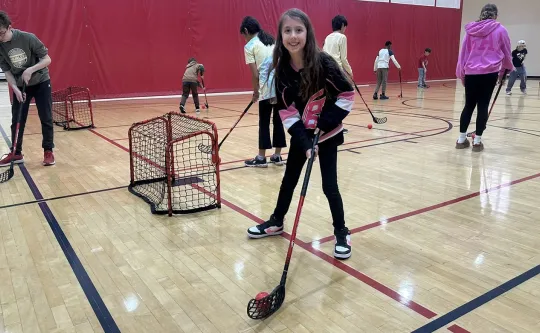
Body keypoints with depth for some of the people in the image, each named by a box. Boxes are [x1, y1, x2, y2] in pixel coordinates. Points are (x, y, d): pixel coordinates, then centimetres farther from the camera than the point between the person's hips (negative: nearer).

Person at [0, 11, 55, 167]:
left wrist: (31, 69, -30)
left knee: (46, 118, -1)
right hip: (19, 86, 3)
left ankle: (48, 151, 10)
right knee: (16, 120, 4)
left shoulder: (28, 38, -21)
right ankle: (16, 153, 16)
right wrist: (15, 89, -22)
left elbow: (47, 59, -17)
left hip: (41, 82, -3)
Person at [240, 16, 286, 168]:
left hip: (268, 89, -6)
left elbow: (255, 74, -5)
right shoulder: (273, 40, 18)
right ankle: (277, 156, 19)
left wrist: (255, 92, 6)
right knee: (278, 121, 12)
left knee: (264, 123, 4)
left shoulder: (250, 46, 0)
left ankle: (261, 158, 10)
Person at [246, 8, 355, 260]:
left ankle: (341, 233, 18)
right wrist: (304, 142, -17)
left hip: (327, 133, -4)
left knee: (329, 185, -3)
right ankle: (276, 222, 36)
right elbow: (286, 110, -9)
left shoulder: (323, 62, -21)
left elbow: (348, 93, -12)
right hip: (300, 134, 4)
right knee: (289, 179, 16)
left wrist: (326, 121, -19)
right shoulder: (281, 69, -10)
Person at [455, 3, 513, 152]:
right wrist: (507, 68, 29)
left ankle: (461, 139, 13)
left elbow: (463, 53, 8)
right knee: (483, 106, 3)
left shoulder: (471, 30, 8)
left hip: (471, 73, 3)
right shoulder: (500, 29, 3)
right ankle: (477, 141, 6)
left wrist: (461, 74, 15)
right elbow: (506, 53, 11)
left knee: (469, 105, 10)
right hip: (489, 73, -2)